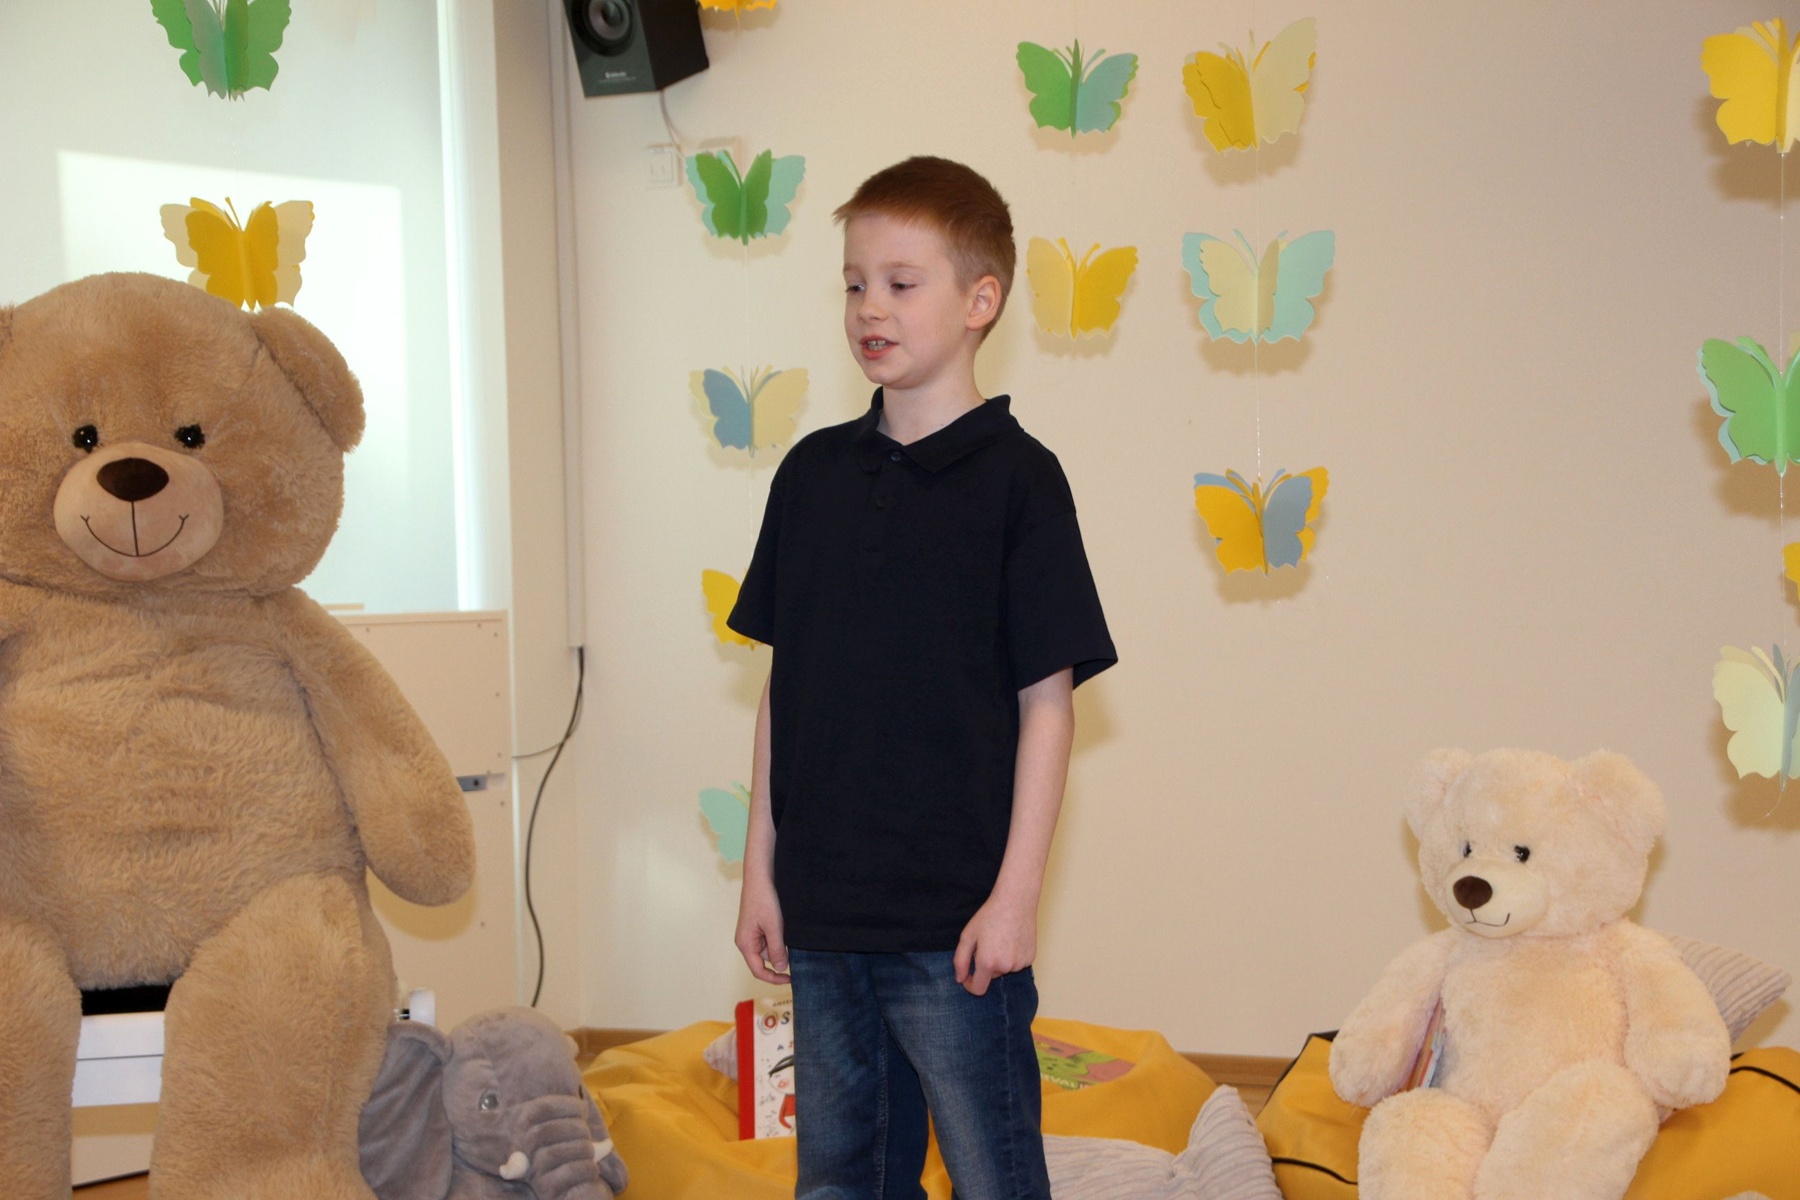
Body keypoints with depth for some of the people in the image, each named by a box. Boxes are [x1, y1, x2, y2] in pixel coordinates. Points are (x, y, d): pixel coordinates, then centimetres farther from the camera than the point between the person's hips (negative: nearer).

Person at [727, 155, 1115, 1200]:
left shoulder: (1015, 477, -7)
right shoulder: (813, 472, 8)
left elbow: (1047, 700, -8)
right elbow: (784, 685, 11)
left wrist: (1017, 893, -11)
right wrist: (763, 868, 10)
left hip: (954, 916, -5)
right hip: (820, 913, 5)